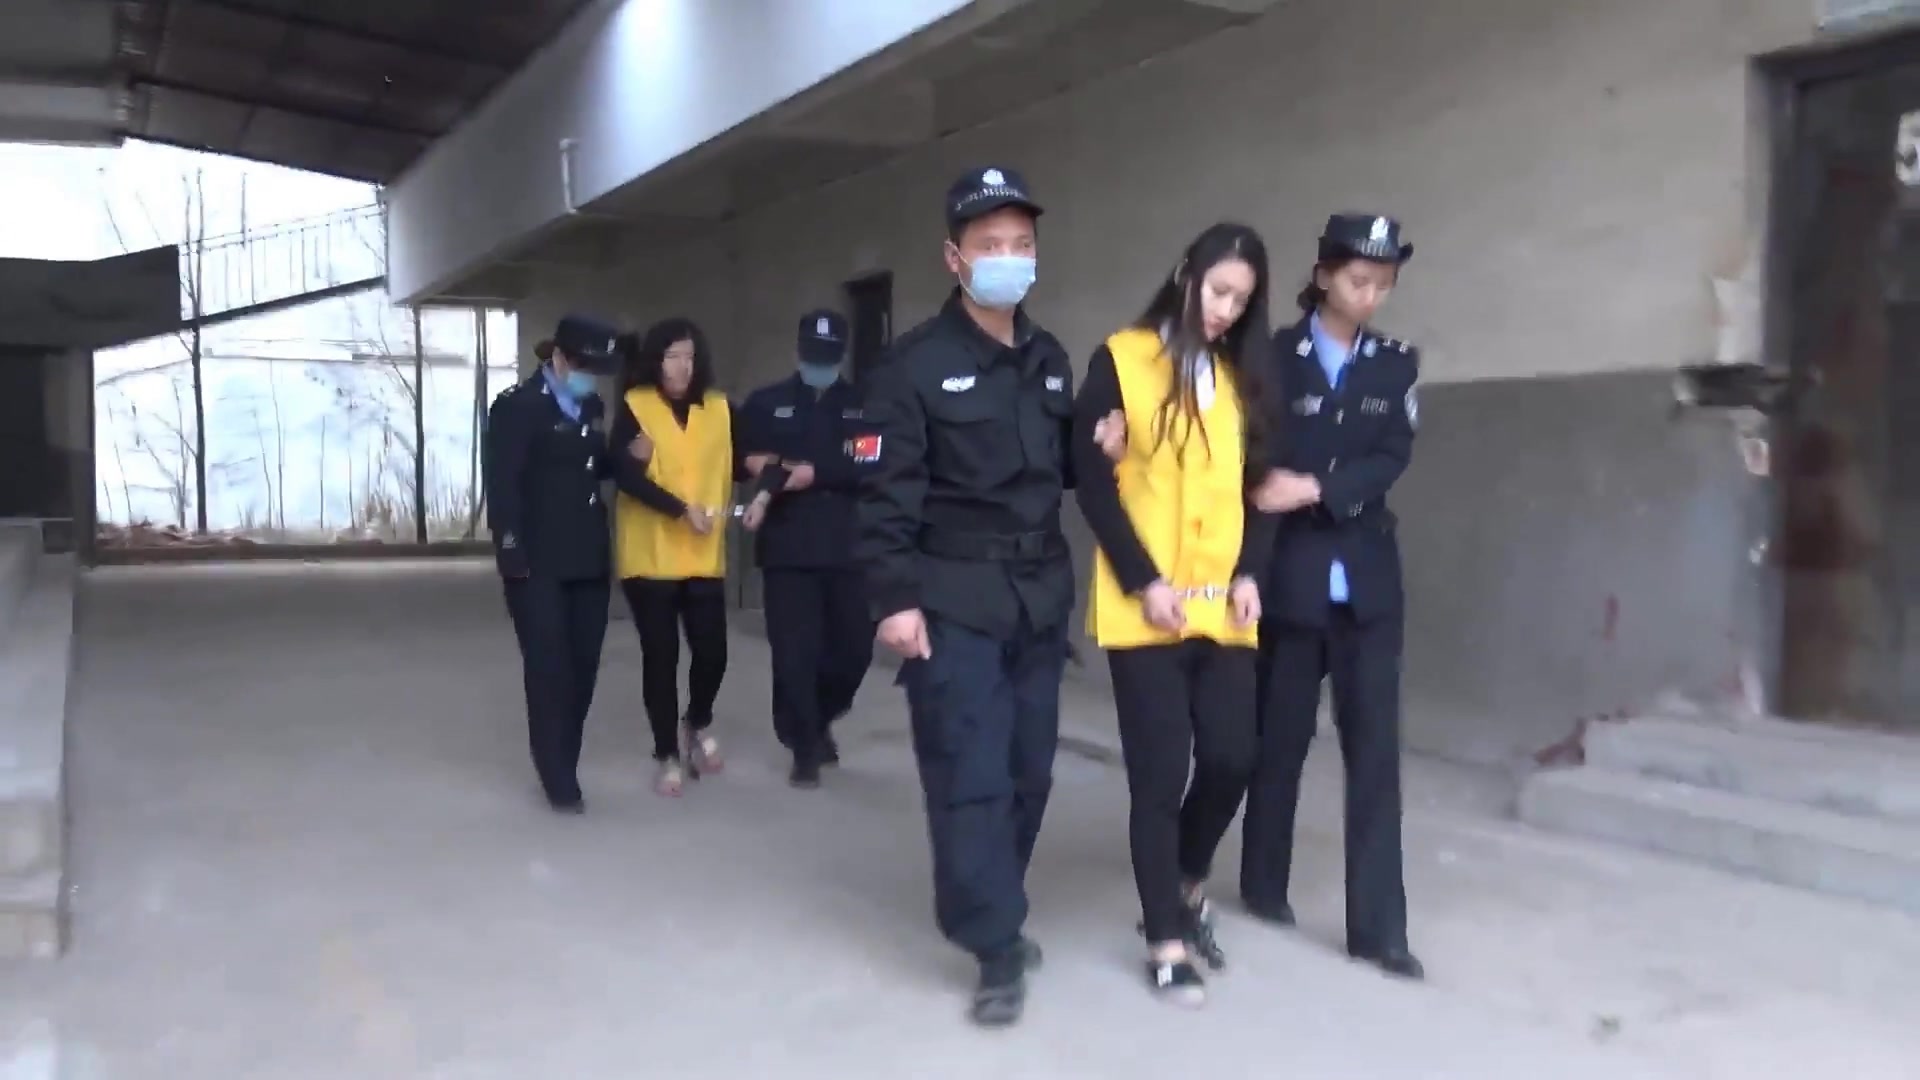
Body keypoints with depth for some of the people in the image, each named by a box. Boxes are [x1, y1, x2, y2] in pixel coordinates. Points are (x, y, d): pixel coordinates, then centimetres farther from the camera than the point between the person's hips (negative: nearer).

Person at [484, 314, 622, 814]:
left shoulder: (591, 407, 12)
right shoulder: (516, 406, -7)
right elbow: (502, 485, -13)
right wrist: (513, 554, -18)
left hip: (588, 561, 6)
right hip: (539, 565, -6)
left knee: (582, 671, 9)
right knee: (549, 672, -2)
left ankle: (564, 768, 22)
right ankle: (559, 780, 7)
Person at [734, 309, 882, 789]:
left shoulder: (863, 406, 6)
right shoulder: (766, 403, 9)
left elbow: (870, 467, -7)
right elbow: (744, 459, 7)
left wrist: (813, 473, -13)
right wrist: (770, 471, -10)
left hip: (849, 548, 1)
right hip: (787, 548, 0)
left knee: (854, 649, 5)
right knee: (793, 652, -1)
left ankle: (821, 719, 33)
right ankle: (803, 746, 14)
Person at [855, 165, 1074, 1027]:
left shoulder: (1049, 360, 13)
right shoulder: (916, 363, -6)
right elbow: (886, 490, -10)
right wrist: (893, 596, -14)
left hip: (1039, 595, 6)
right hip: (953, 600, -6)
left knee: (1029, 769, 11)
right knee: (970, 776, -5)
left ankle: (990, 914, 28)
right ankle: (997, 945, 6)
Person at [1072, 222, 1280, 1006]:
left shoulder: (1243, 378, 13)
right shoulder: (1121, 361, -1)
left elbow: (1258, 485, 13)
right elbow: (1094, 479, -7)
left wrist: (1251, 572, -3)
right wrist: (1143, 581, -13)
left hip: (1222, 608, 4)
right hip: (1144, 608, -4)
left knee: (1232, 756, 1)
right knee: (1160, 770, -1)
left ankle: (1186, 890, 30)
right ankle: (1166, 941, 14)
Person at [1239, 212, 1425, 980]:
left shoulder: (1396, 364, 7)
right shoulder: (1275, 357, 0)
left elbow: (1392, 459, -5)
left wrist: (1317, 489, -18)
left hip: (1366, 579, 2)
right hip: (1290, 573, -2)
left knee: (1374, 747, -1)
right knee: (1280, 737, 10)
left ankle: (1377, 926, 4)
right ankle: (1265, 884, 29)